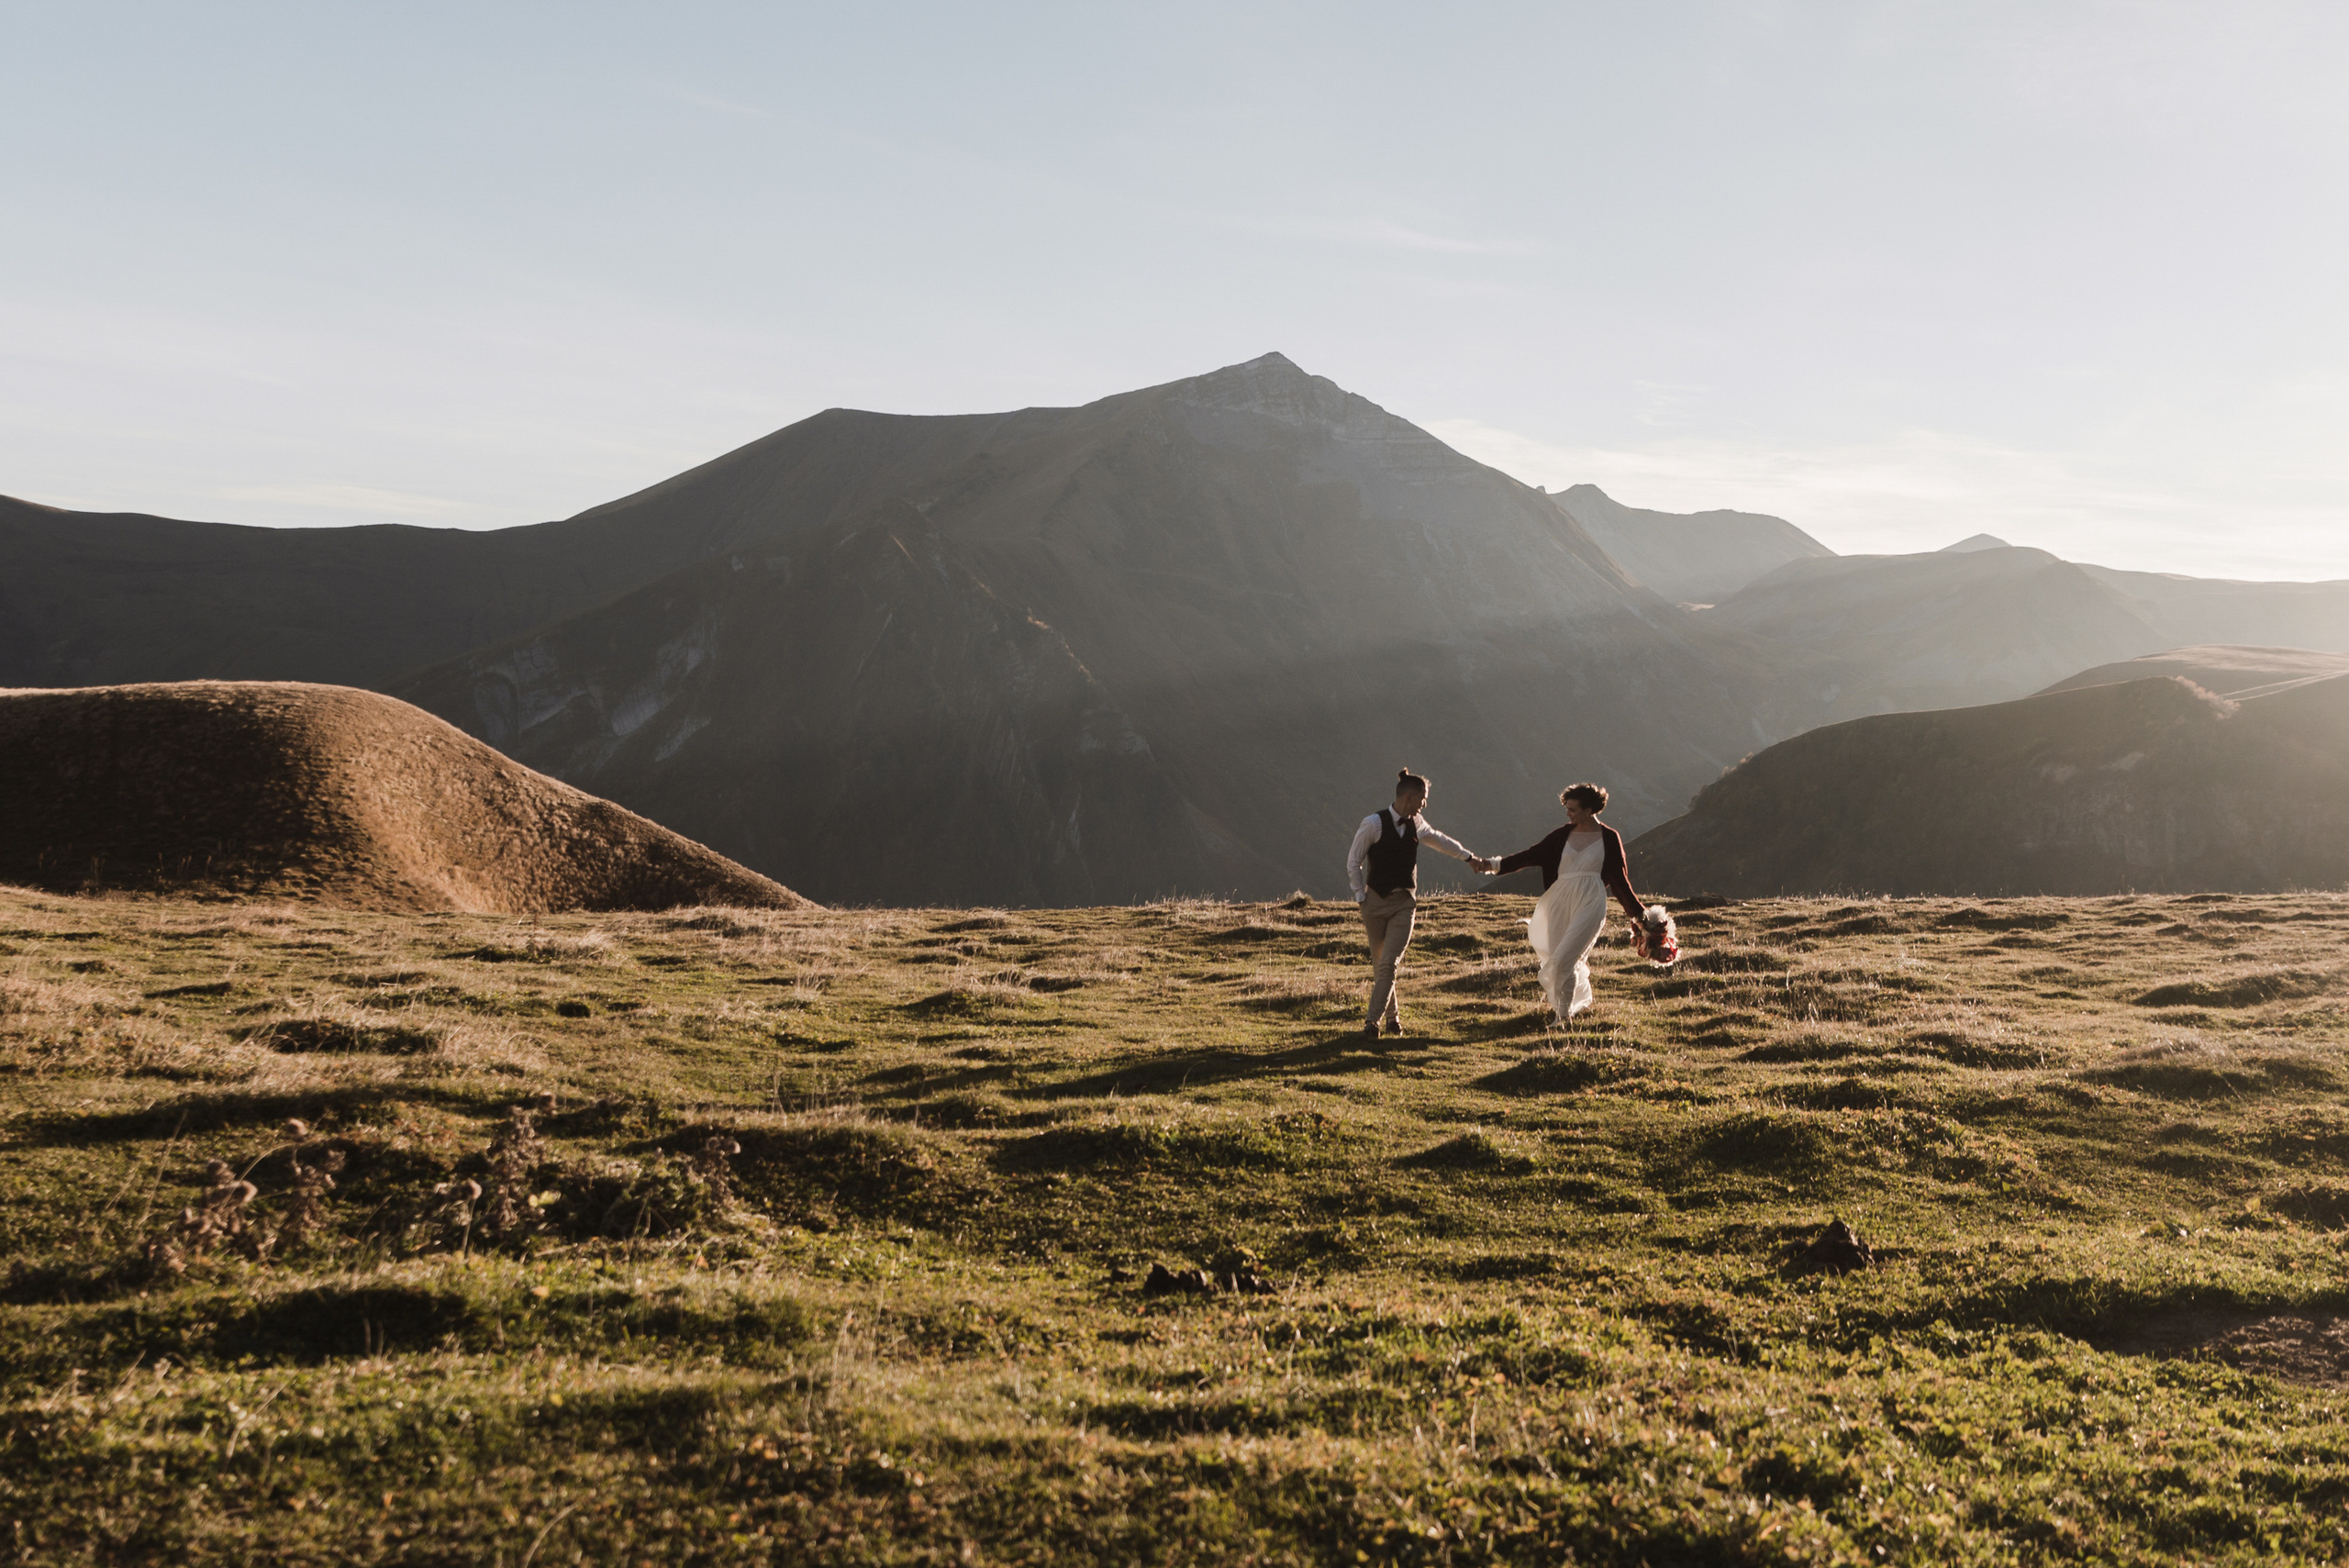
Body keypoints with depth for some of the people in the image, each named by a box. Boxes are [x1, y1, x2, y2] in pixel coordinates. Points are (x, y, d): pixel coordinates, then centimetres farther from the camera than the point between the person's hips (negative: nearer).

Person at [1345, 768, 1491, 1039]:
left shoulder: (1416, 824, 5)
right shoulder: (1374, 823, -11)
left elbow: (1440, 840, 26)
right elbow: (1353, 862, -4)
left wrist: (1470, 858, 33)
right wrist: (1361, 898, -5)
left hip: (1404, 903, 3)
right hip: (1375, 900, -3)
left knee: (1389, 963, -11)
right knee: (1379, 964, 7)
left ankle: (1373, 1019, -8)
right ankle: (1392, 1015, 24)